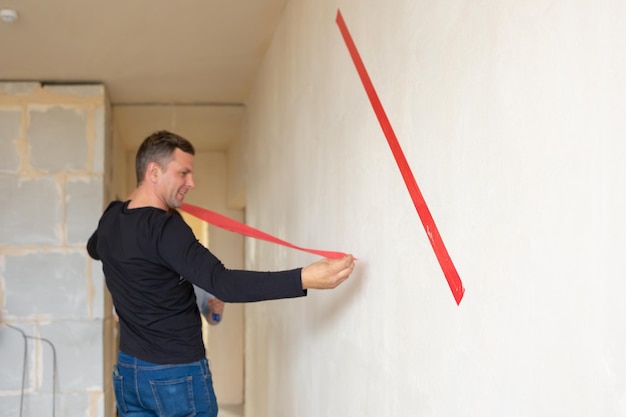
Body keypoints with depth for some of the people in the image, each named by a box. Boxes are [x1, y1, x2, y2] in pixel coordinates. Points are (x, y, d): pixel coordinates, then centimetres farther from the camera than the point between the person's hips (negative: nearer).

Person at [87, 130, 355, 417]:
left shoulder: (111, 219, 4)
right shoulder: (164, 228, -22)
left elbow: (94, 248, 29)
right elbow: (222, 283, -34)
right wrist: (303, 279, -42)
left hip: (127, 371, 8)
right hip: (178, 376, -7)